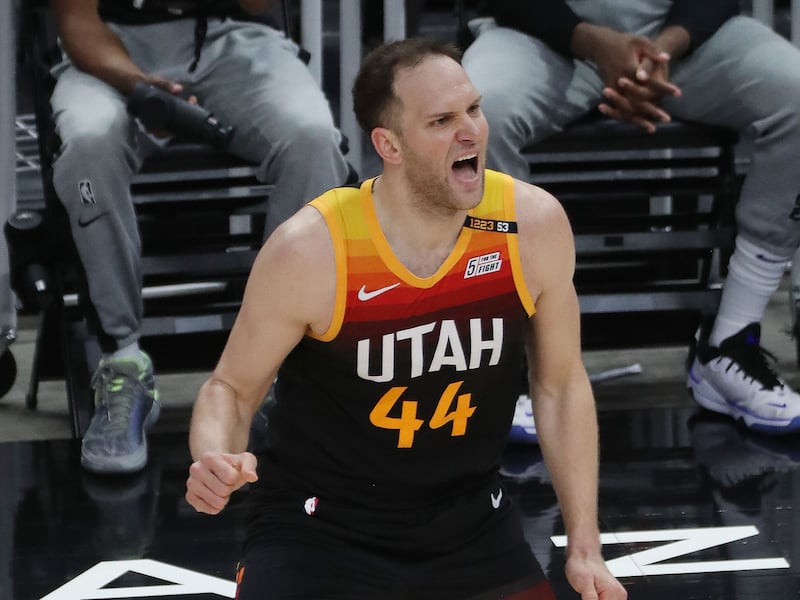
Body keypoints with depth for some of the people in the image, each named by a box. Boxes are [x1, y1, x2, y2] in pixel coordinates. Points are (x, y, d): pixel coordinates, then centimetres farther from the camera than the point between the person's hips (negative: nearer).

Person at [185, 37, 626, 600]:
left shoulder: (534, 224, -12)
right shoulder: (310, 251, -21)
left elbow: (561, 383, 2)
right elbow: (231, 388, -7)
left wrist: (585, 547, 1)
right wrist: (215, 461, -30)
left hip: (470, 524, 3)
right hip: (319, 530, -3)